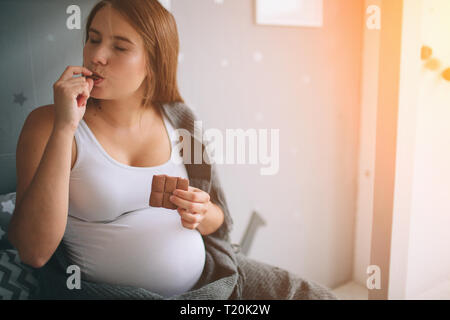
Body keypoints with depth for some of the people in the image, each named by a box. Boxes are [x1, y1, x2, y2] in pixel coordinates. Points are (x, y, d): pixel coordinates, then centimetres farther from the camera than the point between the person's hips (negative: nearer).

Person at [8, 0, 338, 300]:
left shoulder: (177, 119, 3)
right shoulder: (48, 123, -6)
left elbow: (217, 221, 11)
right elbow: (35, 252, -17)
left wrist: (202, 215, -13)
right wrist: (64, 128, -21)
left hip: (206, 274, 4)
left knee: (318, 295, -3)